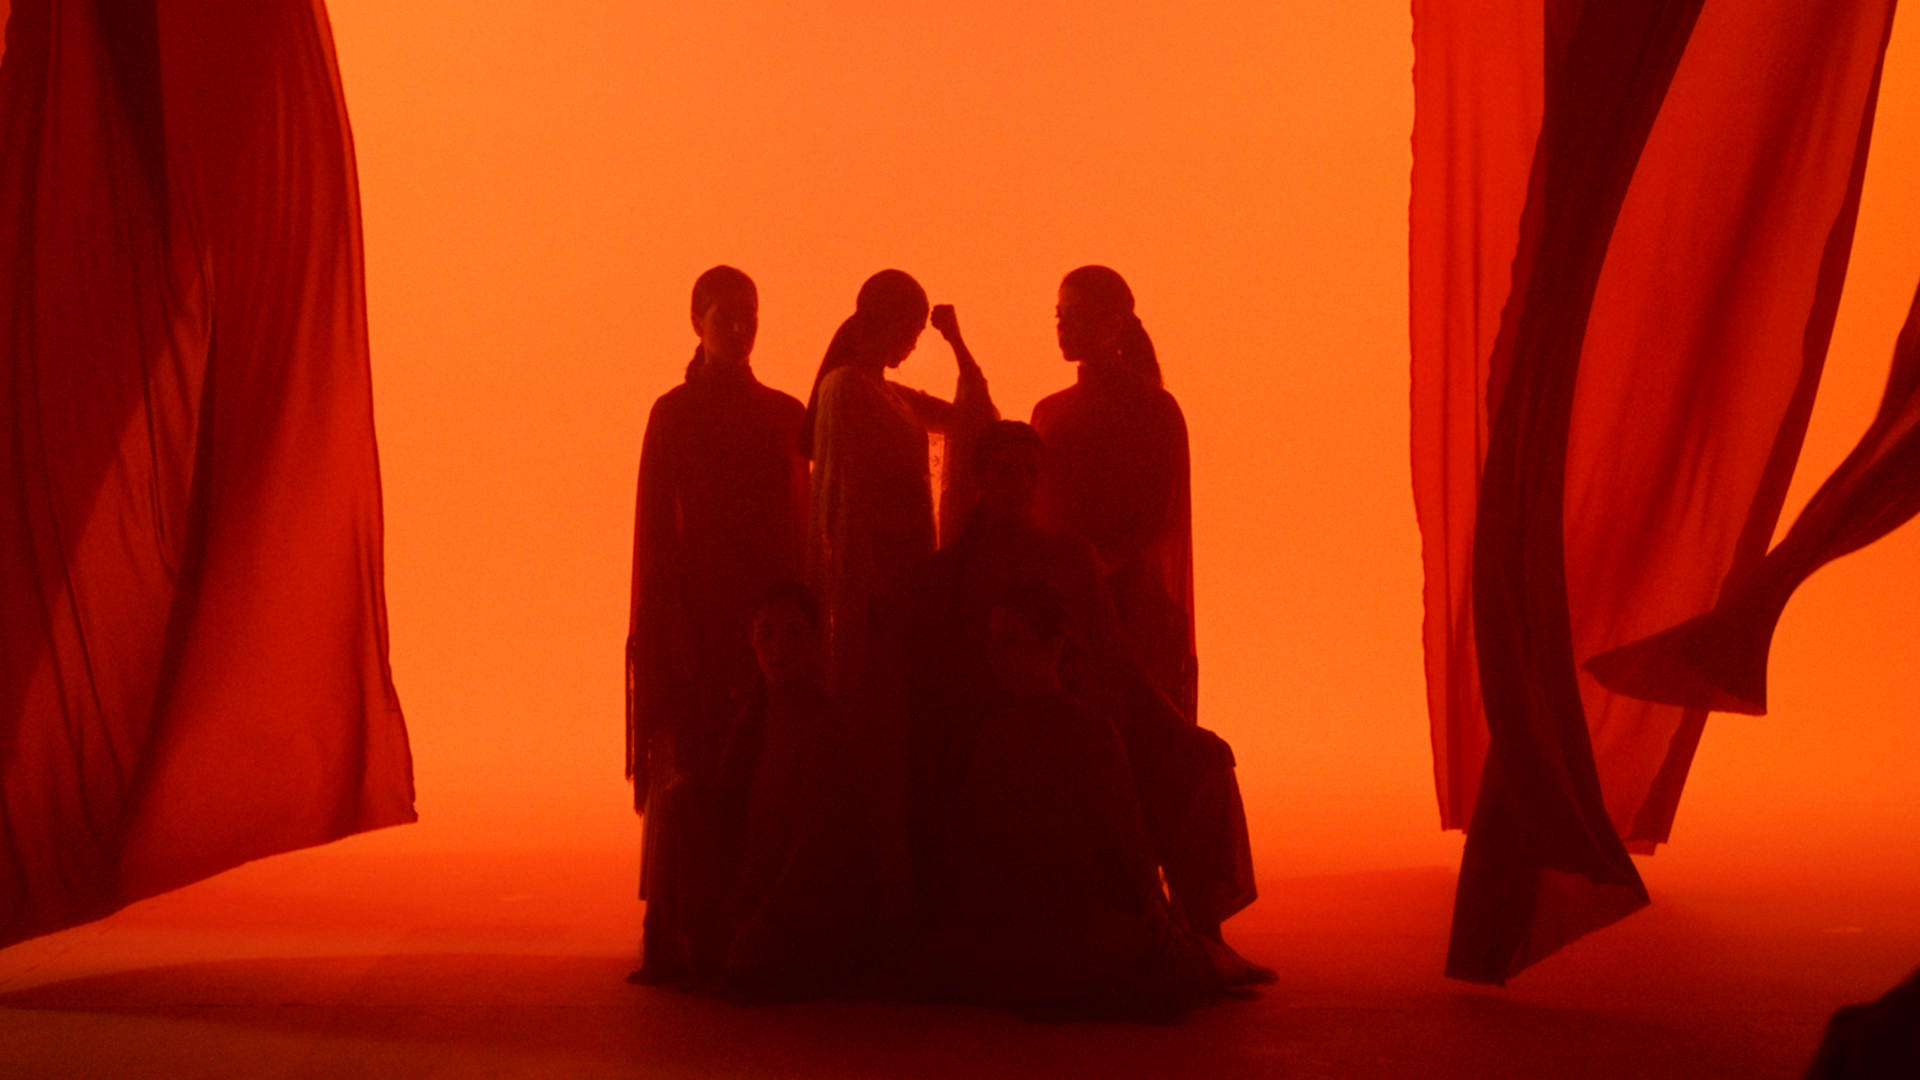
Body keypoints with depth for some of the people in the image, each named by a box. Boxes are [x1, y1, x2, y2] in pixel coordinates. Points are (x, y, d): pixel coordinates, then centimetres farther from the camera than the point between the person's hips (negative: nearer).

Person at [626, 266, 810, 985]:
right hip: (694, 610, -3)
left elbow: (800, 522, 13)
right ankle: (675, 937, -5)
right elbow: (655, 524, 0)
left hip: (768, 608, 4)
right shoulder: (674, 412, 2)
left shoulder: (786, 413, 13)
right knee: (690, 772, -7)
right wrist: (654, 629, -5)